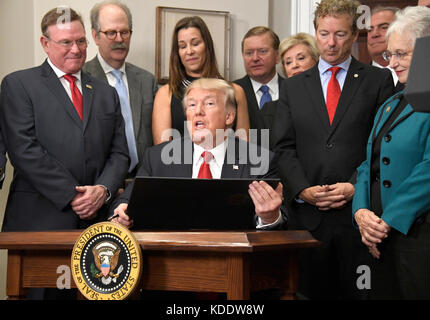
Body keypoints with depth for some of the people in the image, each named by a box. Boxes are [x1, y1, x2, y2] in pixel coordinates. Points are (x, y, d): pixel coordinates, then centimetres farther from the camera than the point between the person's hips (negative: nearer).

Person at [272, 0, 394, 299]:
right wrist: (303, 190, -7)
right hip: (308, 215, 2)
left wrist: (355, 187, -12)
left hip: (359, 212, -2)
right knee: (312, 292, 6)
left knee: (361, 292, 2)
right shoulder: (293, 87, 14)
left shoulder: (379, 80, 6)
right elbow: (284, 148, 8)